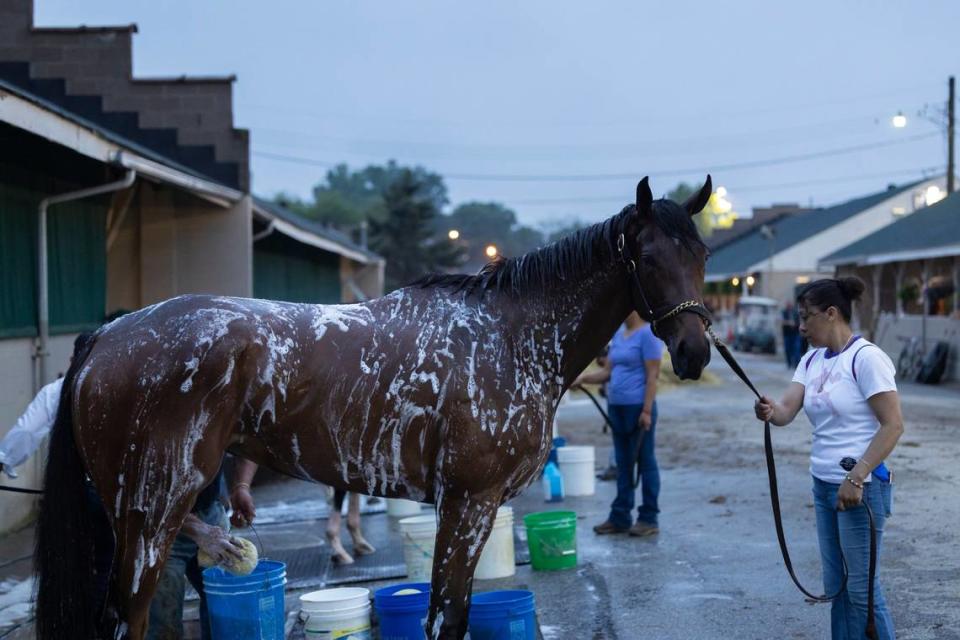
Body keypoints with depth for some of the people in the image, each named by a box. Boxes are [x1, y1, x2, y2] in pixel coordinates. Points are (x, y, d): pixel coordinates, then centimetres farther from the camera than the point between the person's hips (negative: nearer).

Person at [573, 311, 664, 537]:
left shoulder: (647, 334, -10)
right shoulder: (618, 334, 14)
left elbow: (652, 375, -14)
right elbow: (608, 371, 15)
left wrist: (647, 410, -17)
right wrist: (585, 378, -2)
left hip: (638, 407, -8)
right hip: (617, 407, 8)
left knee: (645, 461, 1)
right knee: (623, 463, 12)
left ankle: (649, 518, 8)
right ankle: (620, 518, 18)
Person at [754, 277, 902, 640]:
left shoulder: (866, 357, -14)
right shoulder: (812, 360, 9)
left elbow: (893, 425, -17)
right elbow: (787, 411, -2)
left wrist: (856, 478, -22)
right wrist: (770, 412, -25)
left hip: (860, 486, -8)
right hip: (824, 484, 8)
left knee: (861, 588, 0)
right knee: (835, 584, 15)